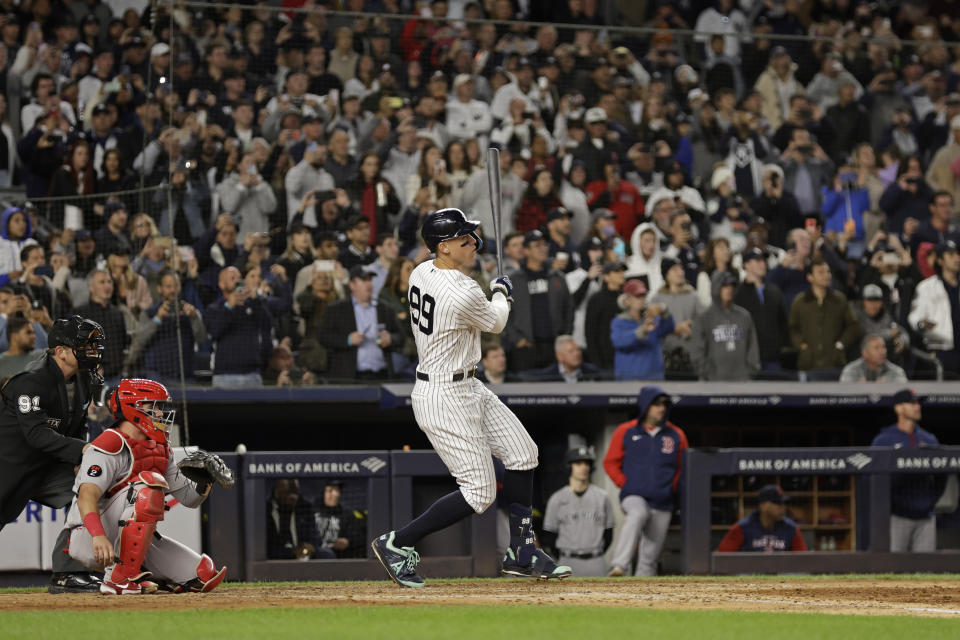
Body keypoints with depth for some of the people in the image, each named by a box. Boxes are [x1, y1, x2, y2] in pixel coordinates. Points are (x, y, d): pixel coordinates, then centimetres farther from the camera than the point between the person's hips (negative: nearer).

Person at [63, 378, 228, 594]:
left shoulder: (160, 450, 13)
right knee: (148, 482, -30)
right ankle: (121, 578, -31)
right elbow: (86, 495, -28)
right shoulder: (110, 446, -15)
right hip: (87, 540, -8)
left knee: (206, 575, -6)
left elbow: (189, 497, 16)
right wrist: (98, 536, -45)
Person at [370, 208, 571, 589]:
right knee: (480, 493, -6)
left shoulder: (421, 273, 0)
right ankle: (397, 544, 2)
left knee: (522, 453, 13)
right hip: (446, 398, -10)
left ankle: (522, 553, 20)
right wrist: (501, 293, 15)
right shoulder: (464, 294, -26)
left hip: (467, 387, 10)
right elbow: (495, 324, -5)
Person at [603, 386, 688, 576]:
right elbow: (610, 463, 9)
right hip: (634, 496, -3)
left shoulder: (676, 435, 11)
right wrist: (625, 484, -3)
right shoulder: (625, 432, 5)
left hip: (662, 503, 3)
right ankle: (619, 566, -46)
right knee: (638, 514, -37)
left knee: (650, 555, 3)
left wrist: (673, 488, 4)